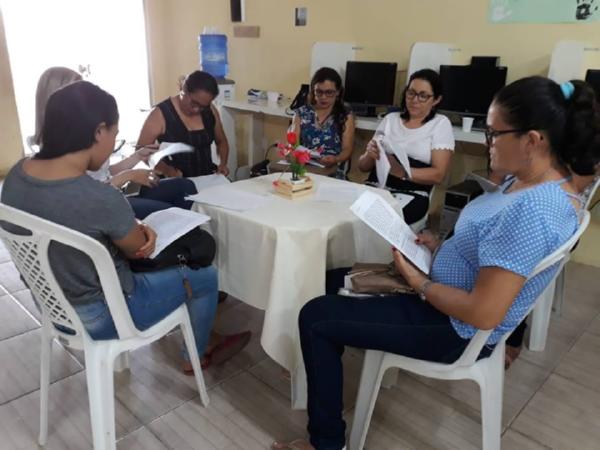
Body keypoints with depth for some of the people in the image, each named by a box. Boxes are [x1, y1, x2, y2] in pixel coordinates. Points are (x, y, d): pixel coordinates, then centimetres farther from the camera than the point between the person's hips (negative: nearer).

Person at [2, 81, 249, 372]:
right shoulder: (102, 199, -35)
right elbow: (141, 250, -16)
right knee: (205, 277, 8)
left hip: (50, 303, 8)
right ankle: (196, 355, 34)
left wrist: (133, 228, -8)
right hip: (96, 317, -7)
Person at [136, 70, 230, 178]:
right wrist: (166, 169, -23)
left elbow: (221, 141, 17)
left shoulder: (210, 110, 3)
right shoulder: (160, 114, -10)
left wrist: (223, 163, -3)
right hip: (175, 182, -2)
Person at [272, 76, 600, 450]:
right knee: (334, 282, 17)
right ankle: (326, 369, 37)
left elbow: (483, 315, -30)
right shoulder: (542, 181, 0)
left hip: (456, 330, -10)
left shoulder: (532, 209, -32)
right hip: (448, 294, 10)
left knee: (315, 317, -7)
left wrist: (419, 282, -16)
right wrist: (442, 247, 1)